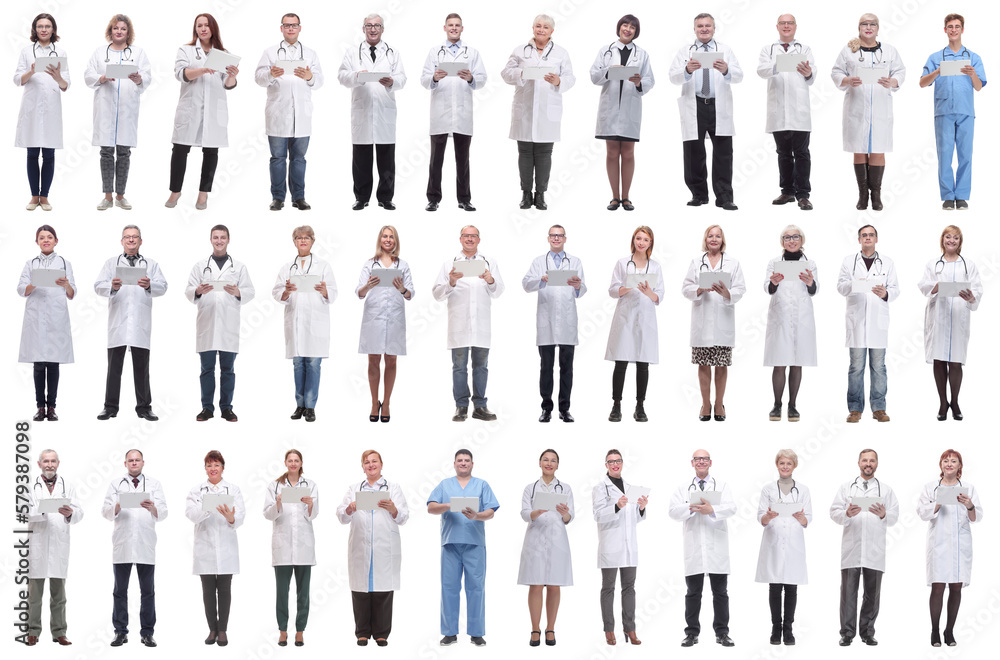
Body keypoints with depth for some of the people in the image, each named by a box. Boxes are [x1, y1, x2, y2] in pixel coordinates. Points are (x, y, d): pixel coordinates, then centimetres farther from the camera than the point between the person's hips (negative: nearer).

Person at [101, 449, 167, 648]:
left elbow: (162, 514, 3)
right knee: (120, 590, 2)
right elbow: (106, 512, 2)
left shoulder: (154, 485, 13)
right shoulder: (115, 485, 13)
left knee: (147, 591, 1)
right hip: (122, 545, 0)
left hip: (146, 545, 0)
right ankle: (120, 632, 7)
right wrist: (118, 506, -19)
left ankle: (147, 633, 5)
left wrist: (153, 508, -19)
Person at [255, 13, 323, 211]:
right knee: (278, 157, 1)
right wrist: (270, 74, -23)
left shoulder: (310, 54, 14)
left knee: (299, 157, 4)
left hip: (302, 115, 1)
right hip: (277, 114, -1)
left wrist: (310, 77, -20)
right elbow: (259, 77, -1)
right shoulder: (270, 52, 11)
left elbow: (319, 81, 3)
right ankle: (278, 197, 6)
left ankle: (299, 197, 9)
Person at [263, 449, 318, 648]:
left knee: (303, 591, 1)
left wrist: (310, 504, -18)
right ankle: (282, 631, 6)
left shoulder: (310, 486, 10)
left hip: (304, 543, 1)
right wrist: (278, 503, -18)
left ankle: (300, 632, 6)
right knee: (282, 590, -1)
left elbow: (313, 515, 4)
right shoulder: (275, 486, 9)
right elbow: (268, 514, 2)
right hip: (282, 543, 0)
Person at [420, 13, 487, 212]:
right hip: (439, 113, -1)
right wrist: (435, 78, -22)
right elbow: (424, 79, 0)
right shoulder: (434, 53, 10)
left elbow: (482, 80, 2)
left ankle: (464, 199, 11)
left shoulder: (472, 53, 11)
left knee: (463, 159, 6)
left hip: (463, 114, 1)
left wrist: (470, 78, -19)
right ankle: (433, 199, 5)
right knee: (436, 158, 1)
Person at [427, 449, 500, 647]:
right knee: (449, 587, -1)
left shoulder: (482, 485, 13)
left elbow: (491, 512, 3)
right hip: (450, 542, 1)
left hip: (475, 543, -1)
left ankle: (476, 633, 1)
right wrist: (448, 506, -16)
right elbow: (431, 508, 3)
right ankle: (450, 632, 4)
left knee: (476, 587, -3)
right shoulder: (444, 485, 15)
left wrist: (477, 516, -18)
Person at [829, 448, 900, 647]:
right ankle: (847, 633, -1)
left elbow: (894, 517, 5)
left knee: (872, 593, 3)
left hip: (875, 549, 1)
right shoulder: (846, 488, 13)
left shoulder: (885, 490, 14)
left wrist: (884, 515, -17)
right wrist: (847, 514, -17)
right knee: (848, 591, -4)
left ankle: (868, 632, 11)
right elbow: (834, 512, 4)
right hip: (851, 547, -1)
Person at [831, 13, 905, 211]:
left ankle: (876, 195, 2)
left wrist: (892, 82, -14)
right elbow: (837, 73, 6)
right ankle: (862, 194, 8)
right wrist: (848, 81, -15)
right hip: (856, 107, 0)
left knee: (878, 151, -3)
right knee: (859, 151, 1)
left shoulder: (889, 51, 11)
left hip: (881, 108, 0)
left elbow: (900, 72, 8)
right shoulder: (848, 50, 8)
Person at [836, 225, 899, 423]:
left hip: (878, 320, 1)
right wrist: (854, 284, -21)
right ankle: (855, 409, 3)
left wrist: (885, 293, -18)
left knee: (878, 366, 1)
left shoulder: (887, 263, 13)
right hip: (856, 320, -1)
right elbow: (841, 286, 1)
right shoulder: (849, 261, 11)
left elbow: (895, 289, 5)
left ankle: (879, 408, 7)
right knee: (856, 366, -2)